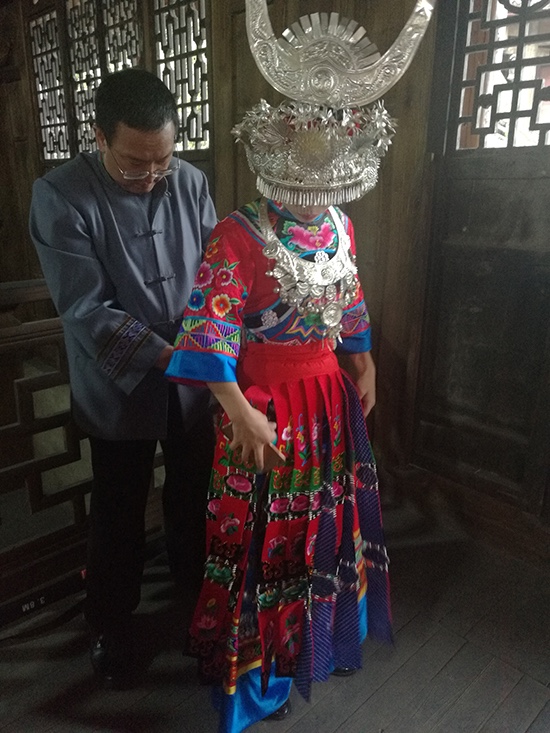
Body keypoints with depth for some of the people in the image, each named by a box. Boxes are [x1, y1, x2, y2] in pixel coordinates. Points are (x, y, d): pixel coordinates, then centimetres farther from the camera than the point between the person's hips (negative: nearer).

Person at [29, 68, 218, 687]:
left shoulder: (190, 183, -4)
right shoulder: (60, 196, -16)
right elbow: (86, 309, -20)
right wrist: (167, 355, -26)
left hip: (193, 379, 4)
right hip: (119, 386, -3)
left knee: (194, 491, 22)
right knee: (118, 514, 13)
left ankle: (193, 575, 52)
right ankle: (110, 624, 39)